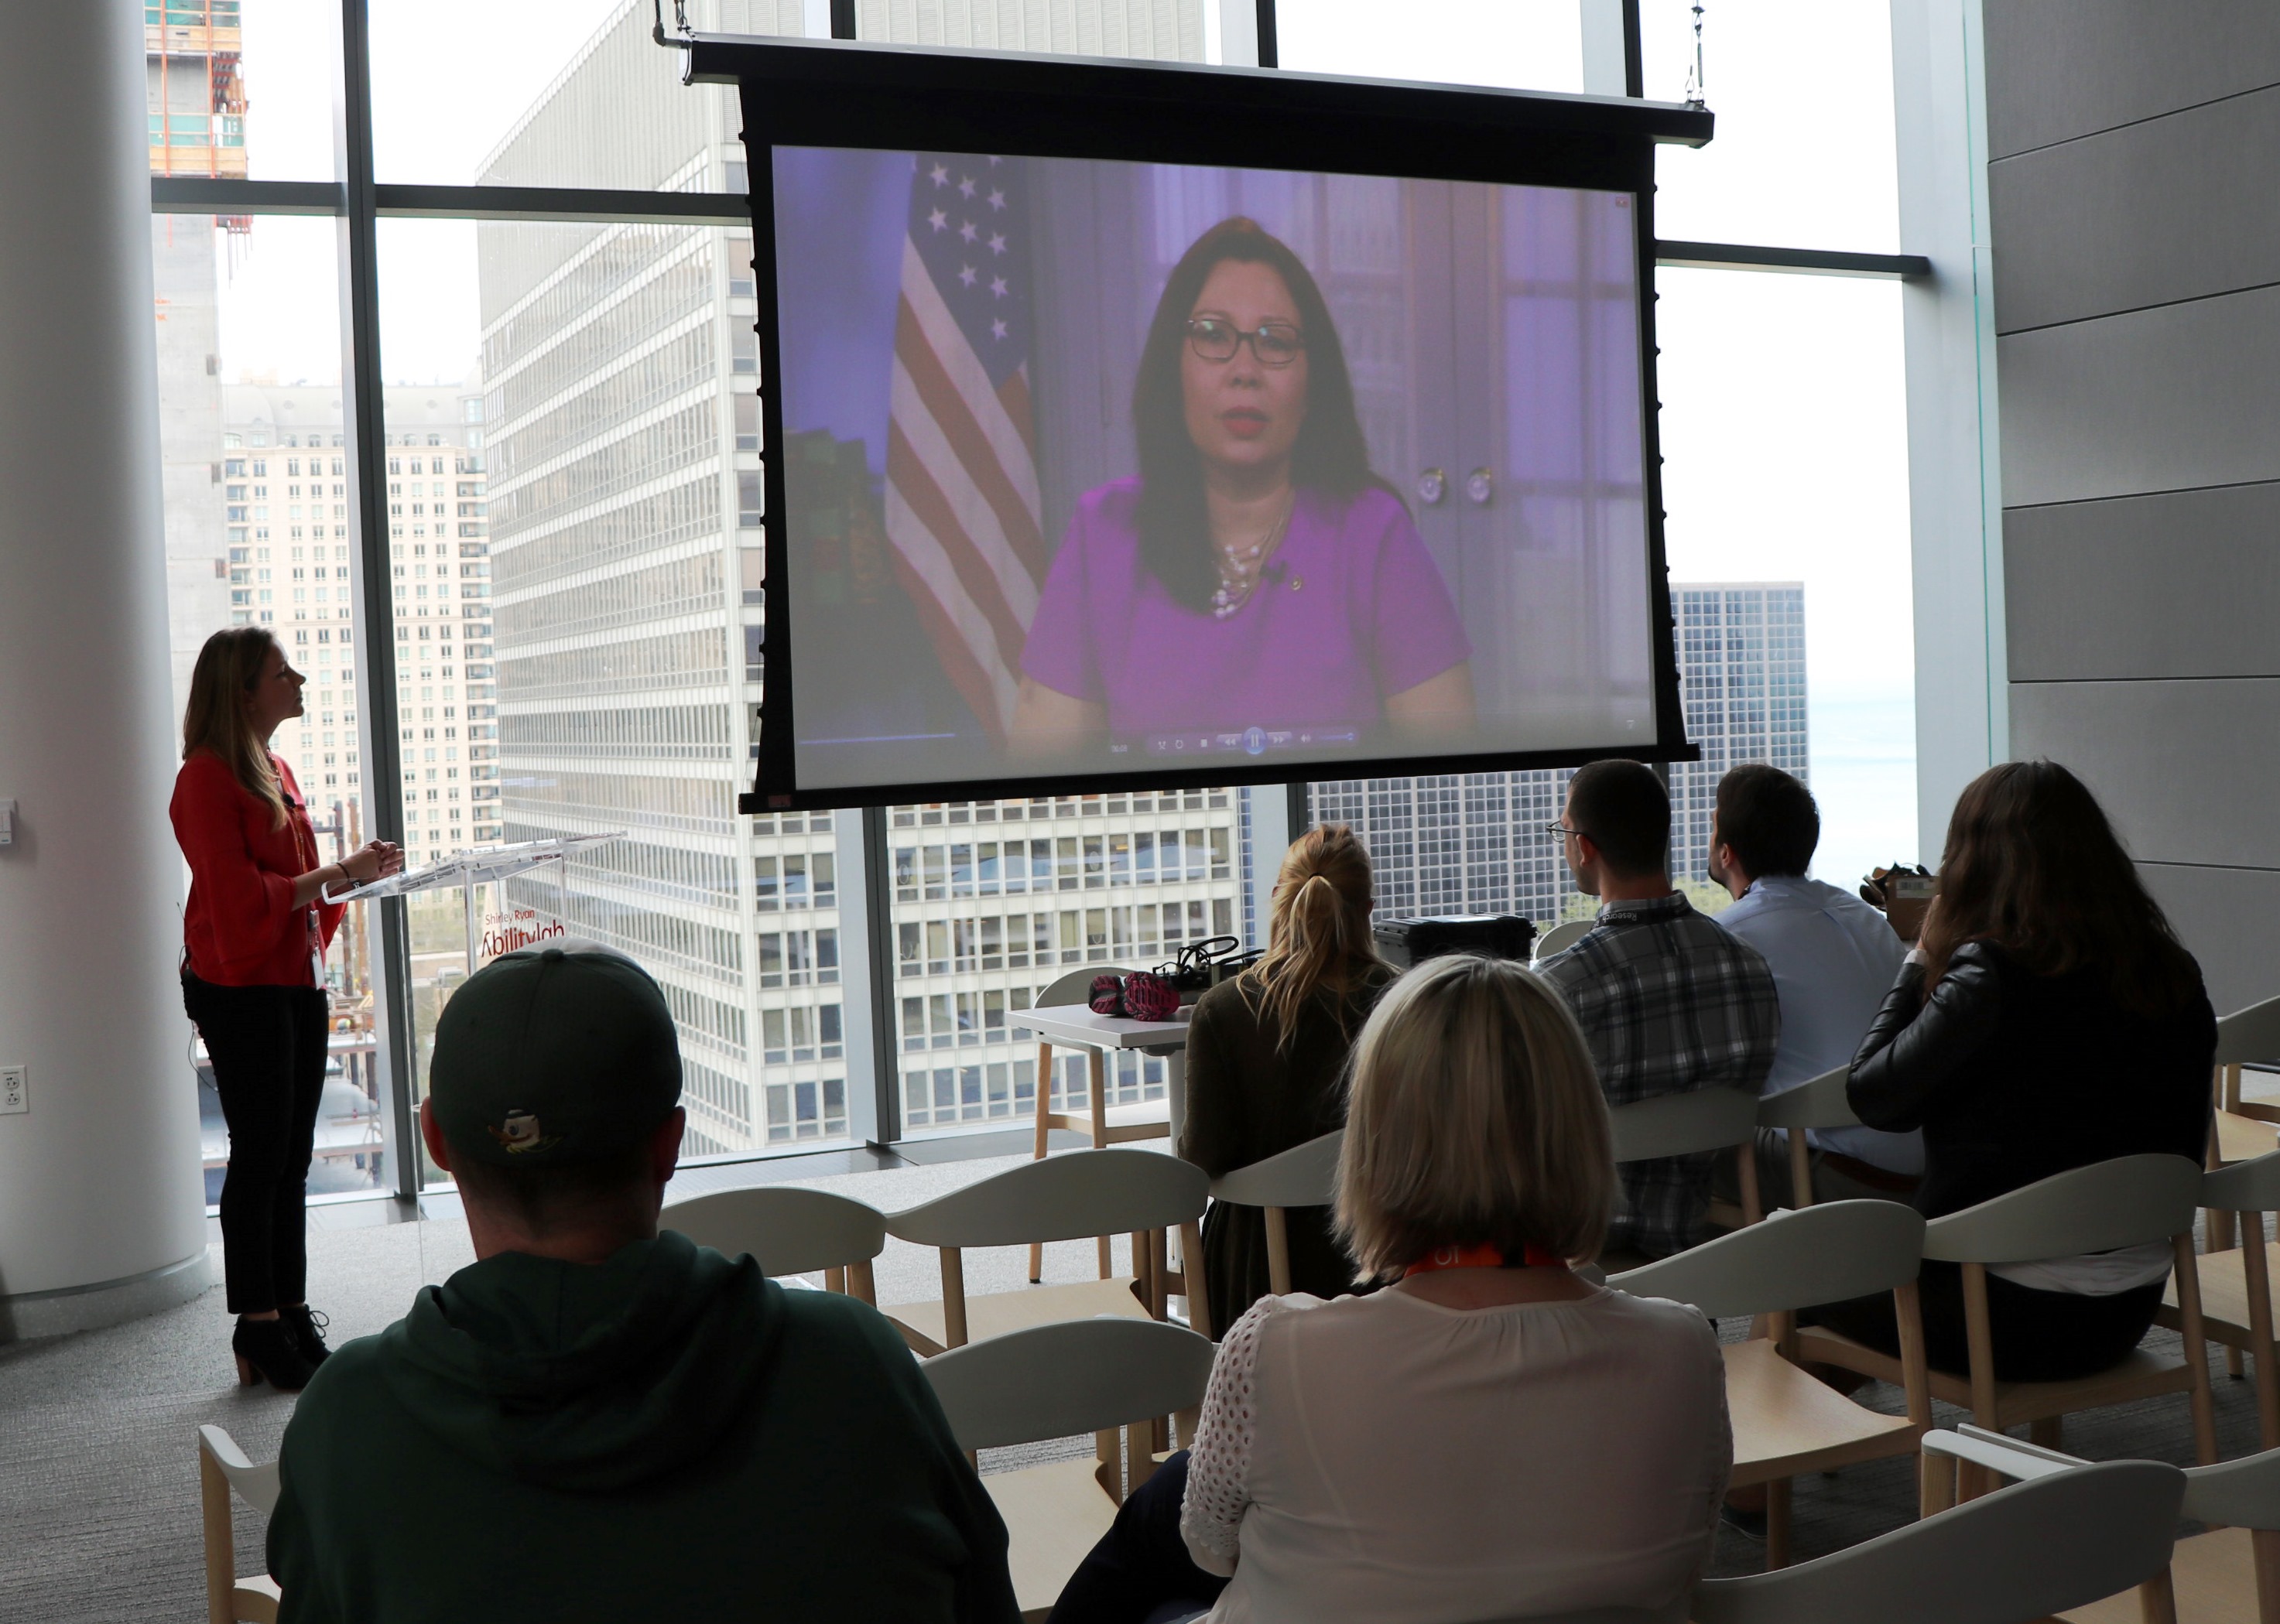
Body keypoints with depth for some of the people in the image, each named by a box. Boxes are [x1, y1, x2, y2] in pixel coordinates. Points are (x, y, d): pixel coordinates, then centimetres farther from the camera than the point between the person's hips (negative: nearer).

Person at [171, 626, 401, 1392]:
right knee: (260, 1153, -3)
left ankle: (292, 1315, 18)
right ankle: (258, 1330, 6)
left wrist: (351, 876, 6)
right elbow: (239, 899, -18)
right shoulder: (207, 777, -12)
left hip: (297, 983, 8)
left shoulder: (278, 773, 16)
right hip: (240, 989, -8)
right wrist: (335, 875, -17)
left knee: (292, 1155, 11)